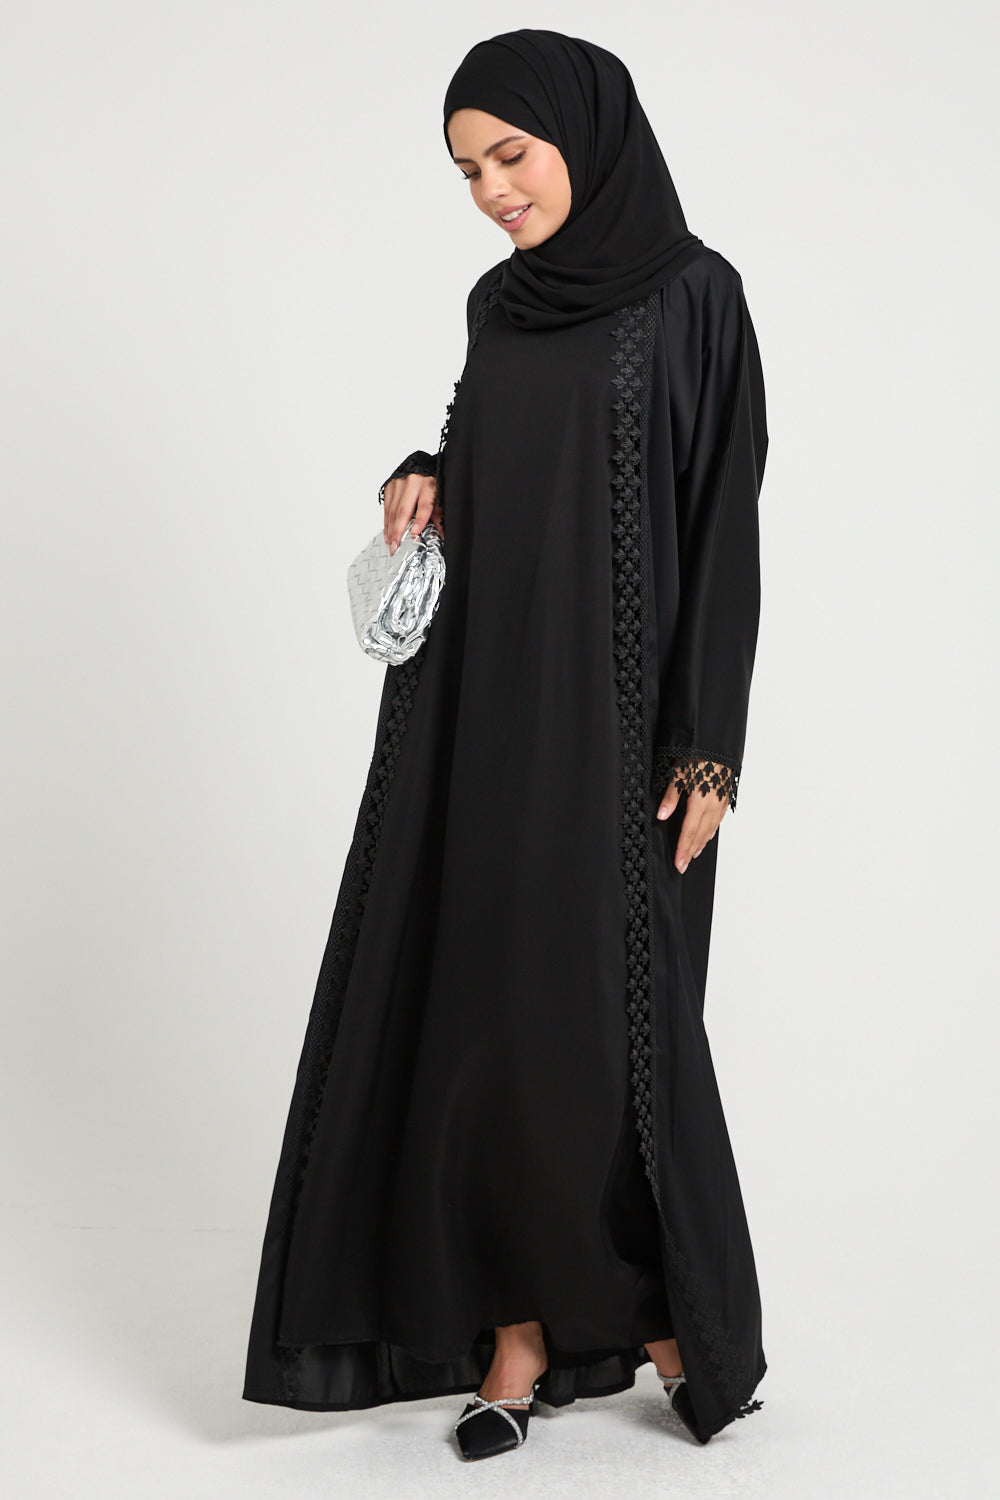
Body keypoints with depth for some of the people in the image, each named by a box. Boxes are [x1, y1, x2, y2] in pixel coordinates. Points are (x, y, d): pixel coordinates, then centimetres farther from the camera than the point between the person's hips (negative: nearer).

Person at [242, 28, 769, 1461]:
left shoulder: (691, 293, -5)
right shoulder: (497, 306, 13)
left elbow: (724, 522, -9)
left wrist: (706, 749, -14)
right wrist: (429, 477, 0)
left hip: (620, 716, -6)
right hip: (485, 708, 6)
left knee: (606, 1008, -2)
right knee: (476, 1004, 3)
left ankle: (685, 1310, 20)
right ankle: (520, 1328, 14)